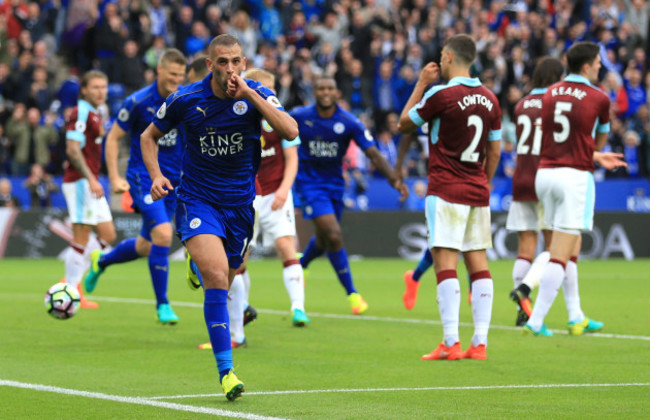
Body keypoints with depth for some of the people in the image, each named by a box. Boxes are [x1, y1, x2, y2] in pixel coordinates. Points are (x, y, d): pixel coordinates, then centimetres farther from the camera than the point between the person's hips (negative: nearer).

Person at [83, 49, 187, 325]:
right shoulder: (139, 102, -10)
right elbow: (113, 138, -2)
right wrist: (114, 177, -8)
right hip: (143, 177, -5)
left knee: (146, 247, 12)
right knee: (163, 233, -22)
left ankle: (101, 261, 42)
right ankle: (162, 305, -12)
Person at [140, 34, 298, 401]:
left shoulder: (258, 95, -7)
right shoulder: (186, 100, -7)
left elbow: (290, 131, -24)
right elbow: (150, 137, 9)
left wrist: (249, 94, -28)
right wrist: (156, 175, -9)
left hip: (241, 202, 3)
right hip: (197, 201, -3)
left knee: (224, 281, 14)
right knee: (217, 275, -22)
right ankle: (226, 371, -23)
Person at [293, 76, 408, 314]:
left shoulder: (349, 123, -10)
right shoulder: (300, 116, -11)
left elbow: (373, 154, -13)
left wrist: (394, 178, -25)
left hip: (334, 184, 3)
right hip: (309, 184, -3)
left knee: (324, 240, 16)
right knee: (334, 236, -17)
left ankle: (300, 265, 50)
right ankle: (352, 293, -7)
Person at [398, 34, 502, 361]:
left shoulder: (441, 95, -12)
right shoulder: (489, 99, 8)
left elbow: (404, 124, 2)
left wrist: (421, 84, 8)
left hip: (446, 192, -6)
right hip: (478, 193, 6)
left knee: (445, 263, -7)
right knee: (478, 264, 6)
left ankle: (451, 343, -13)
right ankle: (480, 343, 3)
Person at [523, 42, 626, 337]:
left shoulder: (550, 94, 9)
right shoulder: (598, 98, -5)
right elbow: (600, 139, 12)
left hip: (545, 173, 6)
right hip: (576, 176, -6)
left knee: (571, 248, 18)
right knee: (560, 255, -6)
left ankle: (576, 317, 22)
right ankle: (536, 321, -12)